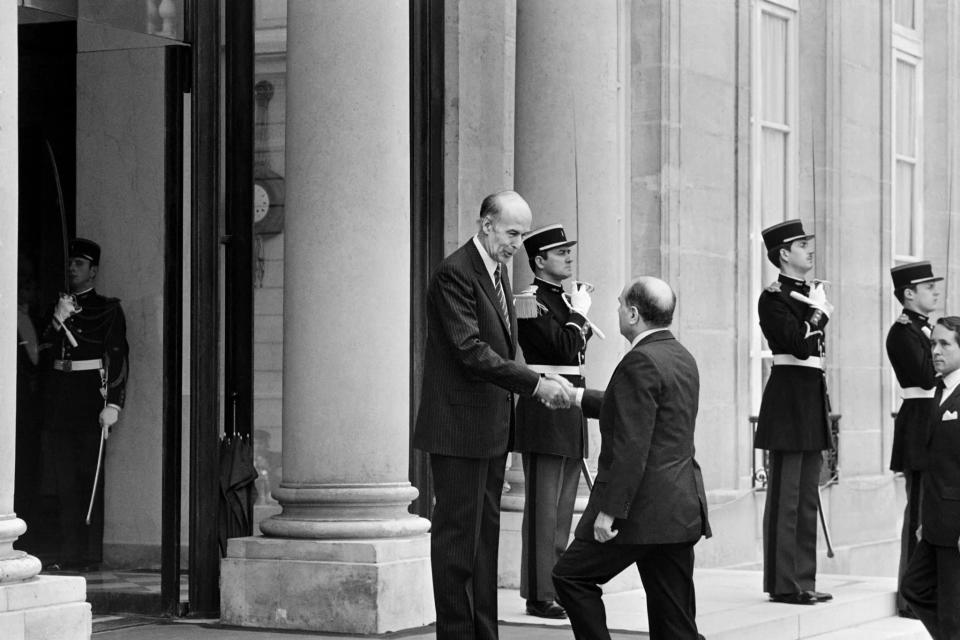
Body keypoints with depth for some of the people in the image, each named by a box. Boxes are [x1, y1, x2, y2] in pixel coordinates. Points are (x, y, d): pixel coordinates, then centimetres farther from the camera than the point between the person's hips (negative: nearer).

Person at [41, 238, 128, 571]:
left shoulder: (108, 309, 2)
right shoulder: (61, 304, 17)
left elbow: (118, 359, -4)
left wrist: (112, 406, -13)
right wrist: (58, 320, -8)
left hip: (89, 392, -5)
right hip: (59, 391, 5)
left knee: (90, 475, -6)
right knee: (64, 477, 4)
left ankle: (92, 554, -4)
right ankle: (69, 552, 7)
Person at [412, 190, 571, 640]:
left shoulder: (498, 271, 14)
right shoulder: (455, 273, -15)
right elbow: (471, 351, -23)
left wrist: (542, 384, 9)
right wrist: (534, 383, -25)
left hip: (492, 427, 9)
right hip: (459, 427, -9)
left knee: (486, 533, 11)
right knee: (457, 534, -4)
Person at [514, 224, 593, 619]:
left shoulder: (563, 298, 16)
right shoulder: (533, 301, -11)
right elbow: (563, 348, -20)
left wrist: (580, 319, 4)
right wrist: (580, 312, -8)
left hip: (570, 408, 9)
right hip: (545, 412, -9)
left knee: (563, 509, 12)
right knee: (543, 508, -6)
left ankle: (559, 589, 17)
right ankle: (539, 596, -2)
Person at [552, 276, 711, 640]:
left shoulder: (640, 362, -15)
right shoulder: (683, 358, 14)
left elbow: (631, 447, -21)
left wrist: (609, 510, -20)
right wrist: (578, 398, 33)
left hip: (644, 508, -9)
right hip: (681, 509, 9)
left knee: (571, 576, 6)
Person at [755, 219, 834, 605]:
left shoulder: (810, 292, 15)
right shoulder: (774, 297, -10)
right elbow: (798, 343, -22)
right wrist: (819, 313, -9)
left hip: (811, 399, 9)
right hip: (788, 398, -9)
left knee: (807, 496, 11)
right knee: (786, 495, -5)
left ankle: (803, 580, 16)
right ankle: (782, 583, 0)